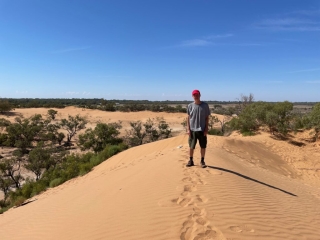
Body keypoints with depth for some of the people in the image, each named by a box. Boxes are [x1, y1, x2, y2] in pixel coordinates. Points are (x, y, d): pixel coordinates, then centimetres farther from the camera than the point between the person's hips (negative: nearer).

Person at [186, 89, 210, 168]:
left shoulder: (205, 105, -1)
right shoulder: (190, 106, 1)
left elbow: (207, 118, 2)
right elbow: (188, 118, 5)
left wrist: (206, 129, -4)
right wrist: (188, 129, -2)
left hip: (202, 130, 0)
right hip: (192, 130, 1)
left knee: (203, 147, 7)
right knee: (191, 147, 8)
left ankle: (202, 161, 23)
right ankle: (191, 161, 23)